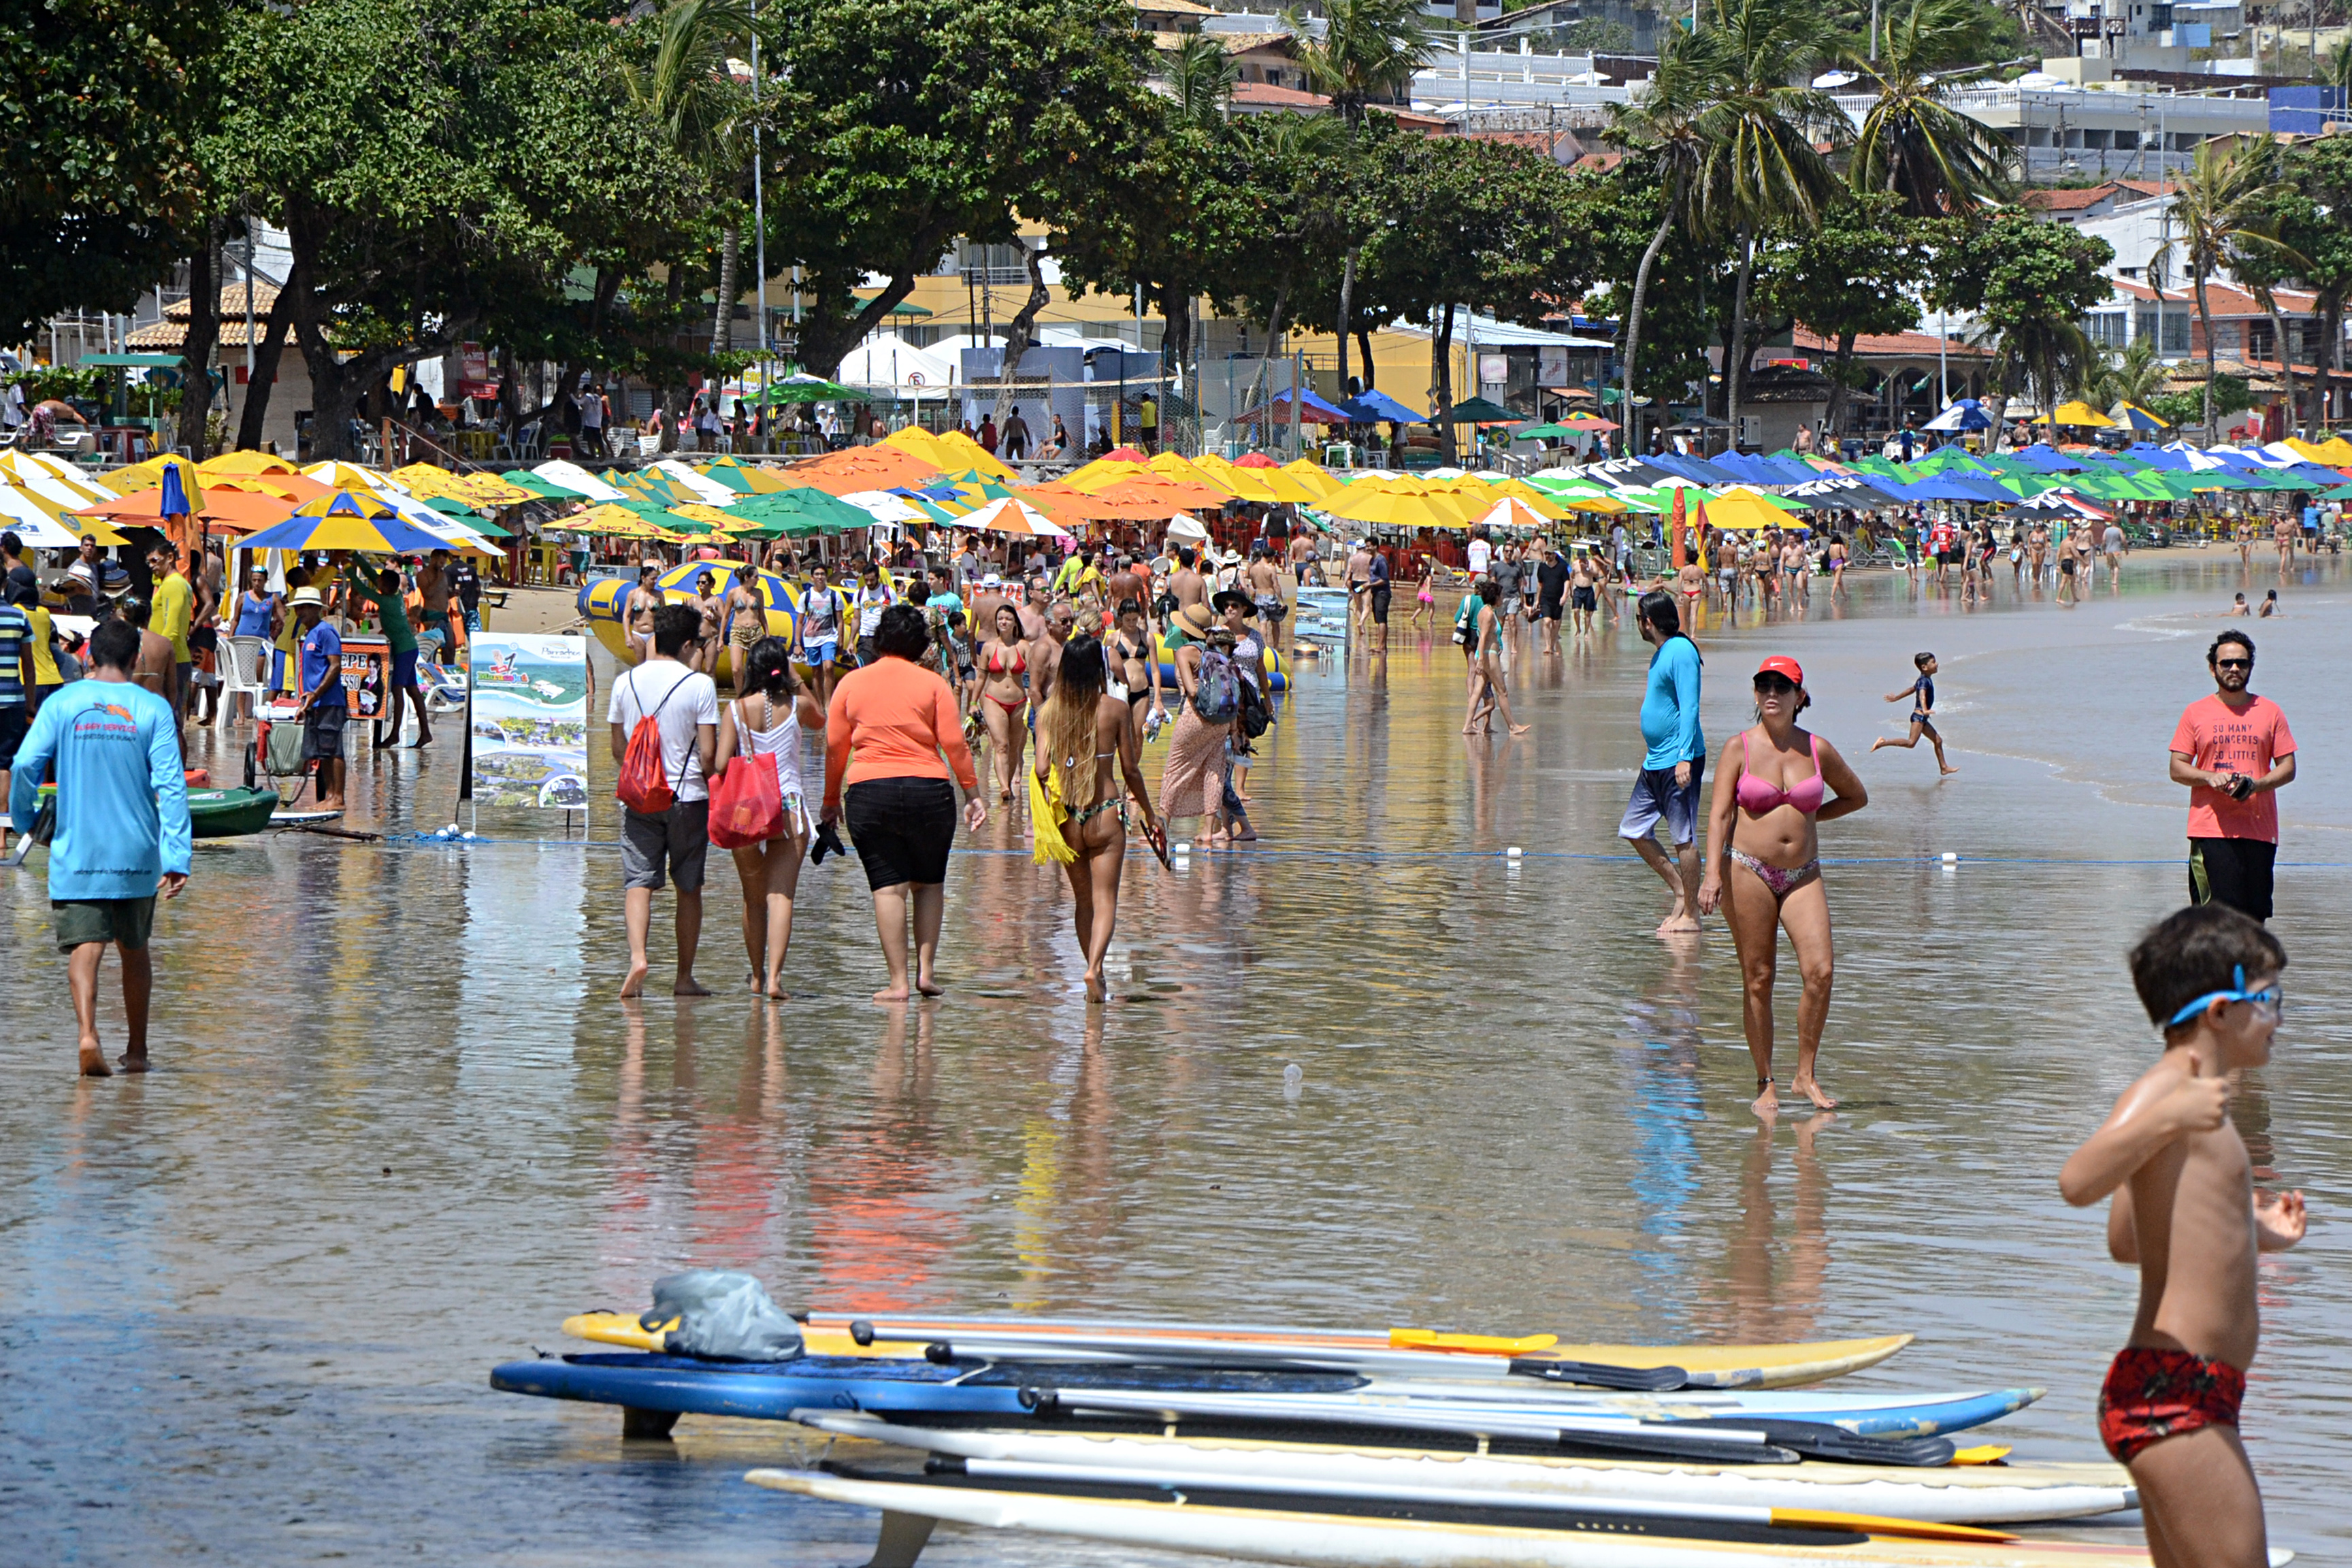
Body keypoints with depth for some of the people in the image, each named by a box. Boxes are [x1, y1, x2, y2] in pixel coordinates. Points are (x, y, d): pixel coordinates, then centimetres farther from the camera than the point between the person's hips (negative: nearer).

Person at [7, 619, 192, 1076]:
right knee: (135, 949, 17)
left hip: (75, 852, -1)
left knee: (85, 946, -5)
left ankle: (87, 1033, -29)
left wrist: (24, 820, 10)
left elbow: (25, 766, -7)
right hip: (136, 853, 1)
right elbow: (171, 785, -9)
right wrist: (176, 857, -10)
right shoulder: (153, 709, -2)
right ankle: (136, 1050, 24)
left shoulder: (62, 703, -1)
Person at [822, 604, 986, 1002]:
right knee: (929, 882, 15)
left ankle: (899, 981, -3)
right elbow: (954, 744, -1)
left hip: (868, 791, 0)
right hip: (928, 790, 0)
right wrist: (973, 794, 5)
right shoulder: (931, 684, 3)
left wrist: (831, 798, 19)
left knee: (888, 886, 0)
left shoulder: (852, 683, 6)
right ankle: (926, 969, 6)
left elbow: (835, 746, 9)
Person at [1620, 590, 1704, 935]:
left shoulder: (1681, 652, -14)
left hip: (1678, 762, -11)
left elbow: (1689, 708, -20)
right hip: (1655, 762, 11)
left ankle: (1690, 915, 1)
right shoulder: (1661, 654, 16)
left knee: (1684, 837, -4)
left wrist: (1684, 757, -24)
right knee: (1633, 830, 10)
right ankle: (1680, 890, 18)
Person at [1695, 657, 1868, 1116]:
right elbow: (1719, 812, -5)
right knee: (1757, 979, -2)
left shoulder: (1817, 750, 6)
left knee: (1820, 970, -12)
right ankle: (1766, 1084, 6)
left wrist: (1808, 817, 8)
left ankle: (1805, 1074, 1)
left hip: (1803, 874, 2)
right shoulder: (1740, 747, -1)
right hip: (1748, 869, -2)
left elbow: (1856, 796, 22)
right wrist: (1713, 873, -17)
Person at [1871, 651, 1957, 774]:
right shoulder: (1924, 681, -14)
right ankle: (1884, 742, -19)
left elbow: (1911, 689, 30)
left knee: (1938, 740, 15)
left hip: (1922, 718, 10)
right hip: (1919, 716, -10)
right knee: (1911, 742, -21)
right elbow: (1922, 695, -32)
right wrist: (1925, 710, -48)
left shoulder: (1924, 680, 16)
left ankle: (1944, 767, 22)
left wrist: (1896, 697, 43)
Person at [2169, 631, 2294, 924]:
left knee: (2255, 916, -1)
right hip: (2211, 830, -2)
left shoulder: (2269, 712, 10)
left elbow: (2288, 768, 9)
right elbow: (2177, 769, 7)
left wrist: (2256, 784, -11)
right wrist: (2210, 777, -13)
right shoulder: (2196, 713, 8)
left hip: (2259, 830, 2)